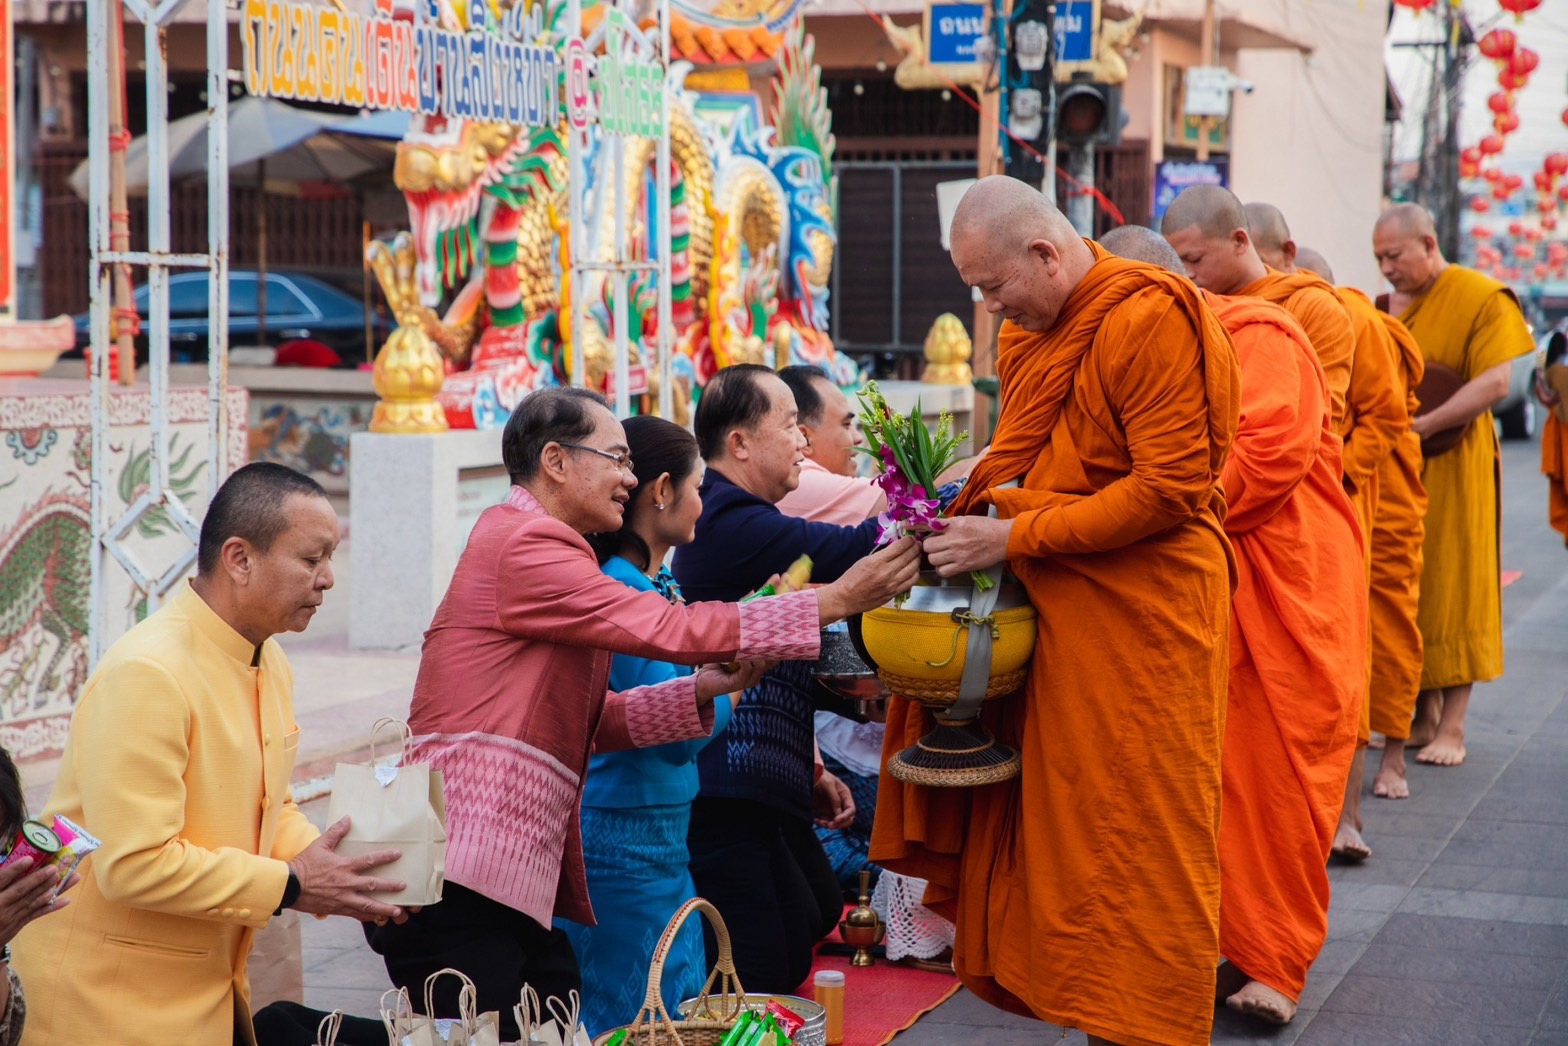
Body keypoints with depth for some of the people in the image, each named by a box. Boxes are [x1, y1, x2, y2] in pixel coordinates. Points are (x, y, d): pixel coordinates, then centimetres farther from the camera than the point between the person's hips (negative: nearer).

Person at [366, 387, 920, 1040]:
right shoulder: (523, 546, -9)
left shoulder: (537, 548, 23)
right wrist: (836, 600, -10)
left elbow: (597, 722, 18)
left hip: (513, 876, 10)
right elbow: (673, 630, -14)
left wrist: (701, 691, 3)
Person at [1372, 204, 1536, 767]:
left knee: (1452, 590, -1)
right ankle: (1422, 716, 16)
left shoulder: (1482, 298, -7)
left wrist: (1420, 425, -22)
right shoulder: (1390, 304, 13)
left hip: (1452, 467, -6)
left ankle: (1452, 727, 4)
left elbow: (1495, 382, -17)